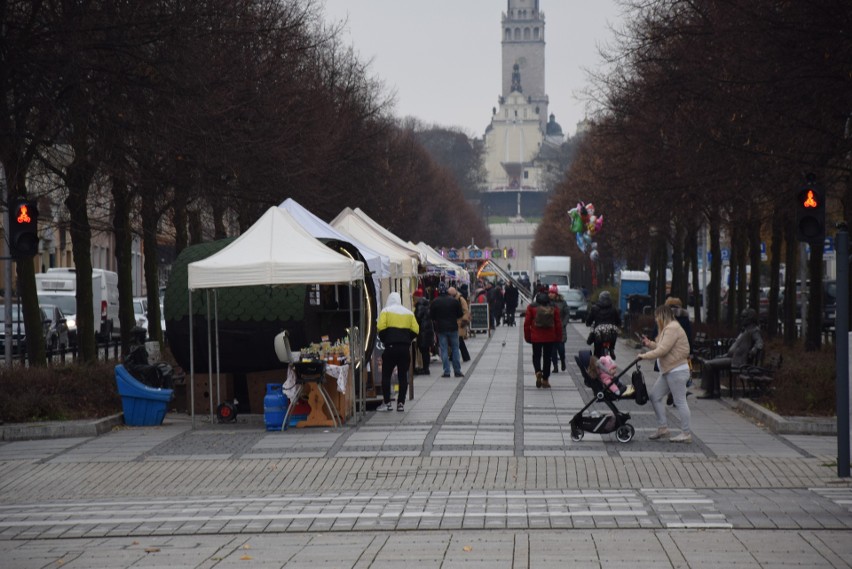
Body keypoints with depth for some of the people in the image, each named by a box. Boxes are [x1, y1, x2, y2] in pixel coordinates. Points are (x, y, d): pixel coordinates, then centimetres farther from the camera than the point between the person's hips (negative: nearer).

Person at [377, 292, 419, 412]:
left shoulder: (385, 311, 3)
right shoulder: (409, 313, 13)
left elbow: (381, 328, -10)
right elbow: (415, 330, 4)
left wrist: (384, 340, 5)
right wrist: (407, 340, 13)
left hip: (391, 347, -3)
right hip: (405, 348, 3)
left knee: (386, 375, 5)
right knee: (403, 376, 7)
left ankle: (387, 403, 2)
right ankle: (401, 403, 4)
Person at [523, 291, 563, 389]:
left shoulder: (531, 308, -4)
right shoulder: (553, 308, 1)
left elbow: (527, 323, -5)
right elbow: (558, 324, 1)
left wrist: (527, 337, 4)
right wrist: (559, 338, 9)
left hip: (536, 337, -1)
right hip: (550, 338, 1)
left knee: (536, 356, 13)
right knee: (547, 358, 11)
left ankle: (538, 372, -16)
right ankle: (545, 380, 12)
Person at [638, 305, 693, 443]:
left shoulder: (672, 328, -14)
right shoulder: (668, 328, 19)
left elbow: (663, 350, -20)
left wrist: (645, 356, -14)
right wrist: (650, 344, 15)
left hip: (677, 370, -11)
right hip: (668, 371, 11)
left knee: (680, 401, -7)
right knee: (654, 396, 10)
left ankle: (686, 433, -2)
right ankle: (662, 428, 12)